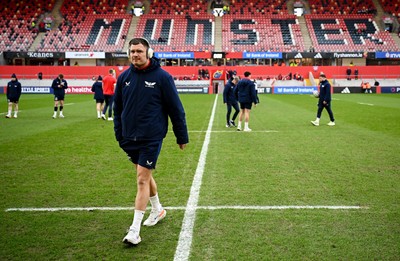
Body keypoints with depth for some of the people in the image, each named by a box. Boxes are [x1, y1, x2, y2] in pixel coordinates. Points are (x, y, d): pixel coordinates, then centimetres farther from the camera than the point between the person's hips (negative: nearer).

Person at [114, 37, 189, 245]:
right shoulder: (124, 77, 4)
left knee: (142, 179, -8)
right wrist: (119, 134, 12)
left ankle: (135, 229, -2)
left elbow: (175, 108, -5)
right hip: (130, 138, 5)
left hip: (151, 138, -5)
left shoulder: (162, 77, -9)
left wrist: (182, 136, -2)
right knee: (145, 175, 19)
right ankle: (157, 210, 40)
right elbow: (118, 109, 13)